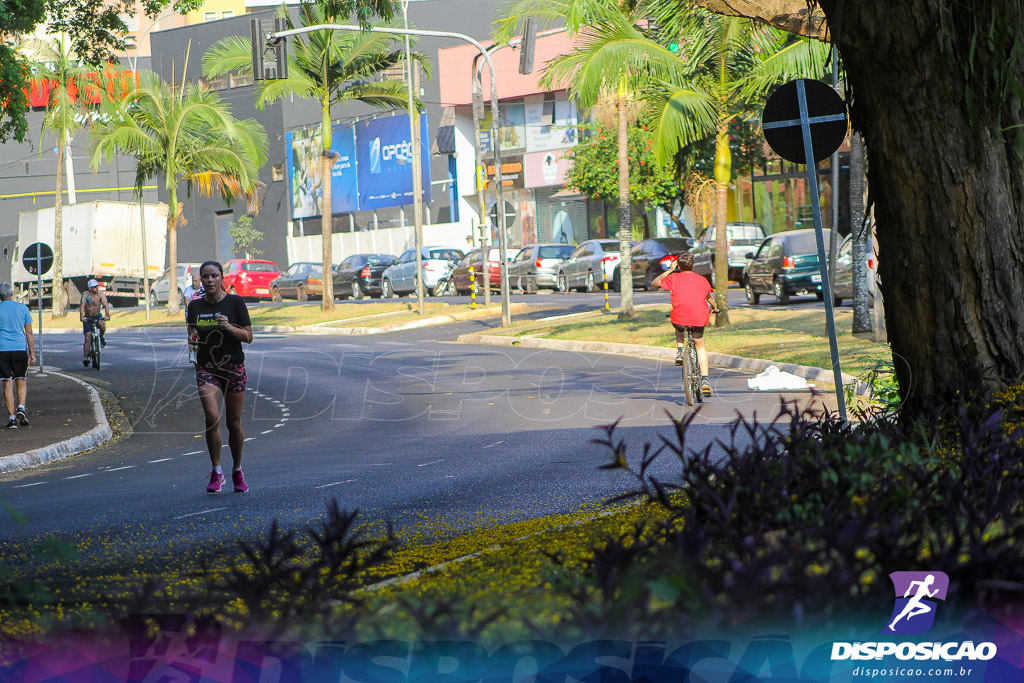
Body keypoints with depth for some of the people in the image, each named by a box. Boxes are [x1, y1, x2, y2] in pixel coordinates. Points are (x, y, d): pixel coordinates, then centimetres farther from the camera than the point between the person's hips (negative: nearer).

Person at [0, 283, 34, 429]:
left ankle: (12, 417, -2)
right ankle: (21, 407, -9)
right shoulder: (22, 308, 5)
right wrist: (32, 353, 11)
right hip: (20, 348, 1)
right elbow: (29, 333, 6)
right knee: (21, 380, 13)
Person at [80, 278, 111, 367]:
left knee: (102, 325, -33)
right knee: (88, 337, -10)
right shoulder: (85, 295, -14)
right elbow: (82, 306, -26)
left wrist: (107, 315, -39)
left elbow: (105, 304, -22)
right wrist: (81, 316, -43)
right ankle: (85, 357, -8)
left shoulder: (100, 294, -11)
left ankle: (102, 337, -1)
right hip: (87, 318, -1)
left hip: (98, 316, 1)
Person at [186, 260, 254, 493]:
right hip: (206, 368, 1)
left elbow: (248, 336, -1)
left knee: (234, 422, 3)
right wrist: (192, 338, -6)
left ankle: (237, 471, 22)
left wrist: (229, 327, -18)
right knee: (212, 417, -17)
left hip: (234, 367, -1)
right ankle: (216, 472, -5)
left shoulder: (235, 302, -2)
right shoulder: (195, 306, 6)